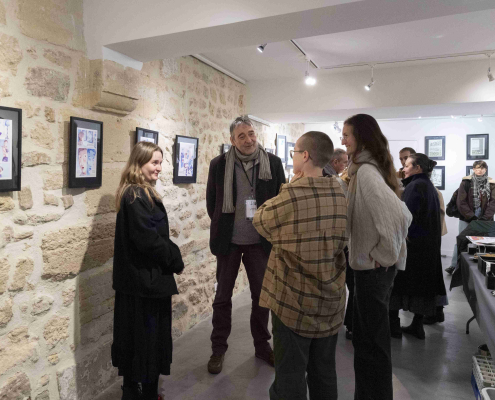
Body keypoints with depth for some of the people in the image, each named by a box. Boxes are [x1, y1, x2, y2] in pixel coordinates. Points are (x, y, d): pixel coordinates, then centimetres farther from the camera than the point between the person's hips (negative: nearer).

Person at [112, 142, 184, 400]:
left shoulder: (138, 193, 11)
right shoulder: (136, 197, -19)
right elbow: (148, 239, -23)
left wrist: (172, 257, 5)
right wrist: (176, 260, -11)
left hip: (138, 279, 10)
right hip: (146, 280, -10)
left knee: (135, 337, 19)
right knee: (148, 336, 4)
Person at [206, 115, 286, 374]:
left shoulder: (273, 163, -4)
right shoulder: (219, 164, -6)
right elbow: (211, 202, 4)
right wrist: (221, 227, 6)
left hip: (261, 241, 1)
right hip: (229, 241, -1)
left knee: (261, 294, 13)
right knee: (222, 296, 11)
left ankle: (262, 345, 33)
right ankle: (218, 349, 29)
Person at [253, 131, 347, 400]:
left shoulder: (291, 195, -18)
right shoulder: (341, 194, -1)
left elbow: (260, 221, -2)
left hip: (294, 298, -5)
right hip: (331, 298, 6)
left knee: (291, 375, 9)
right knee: (324, 372, 20)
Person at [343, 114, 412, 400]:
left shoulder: (365, 172, -20)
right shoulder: (372, 168, 9)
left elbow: (396, 215, -33)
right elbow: (404, 214, 14)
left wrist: (385, 254, -20)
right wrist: (391, 254, 12)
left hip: (373, 267, -10)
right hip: (374, 266, 10)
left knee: (370, 339, 5)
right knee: (371, 336, 22)